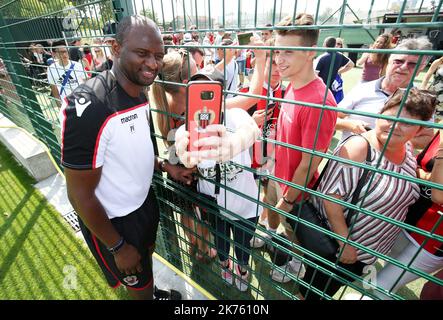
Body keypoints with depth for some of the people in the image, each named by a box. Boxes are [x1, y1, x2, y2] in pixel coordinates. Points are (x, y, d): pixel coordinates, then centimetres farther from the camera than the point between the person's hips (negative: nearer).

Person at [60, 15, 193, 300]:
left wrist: (166, 167, 2)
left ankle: (153, 292, 63)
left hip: (146, 201, 8)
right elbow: (80, 195, -23)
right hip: (113, 221, -7)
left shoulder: (140, 93, -3)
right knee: (140, 286, 19)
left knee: (147, 257, 33)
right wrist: (118, 248, -15)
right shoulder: (88, 107, -30)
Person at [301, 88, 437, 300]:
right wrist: (345, 243, -24)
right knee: (314, 292, 16)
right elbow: (331, 195, -28)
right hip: (335, 244, -7)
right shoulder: (359, 147, -25)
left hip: (369, 250, 7)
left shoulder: (408, 149, 0)